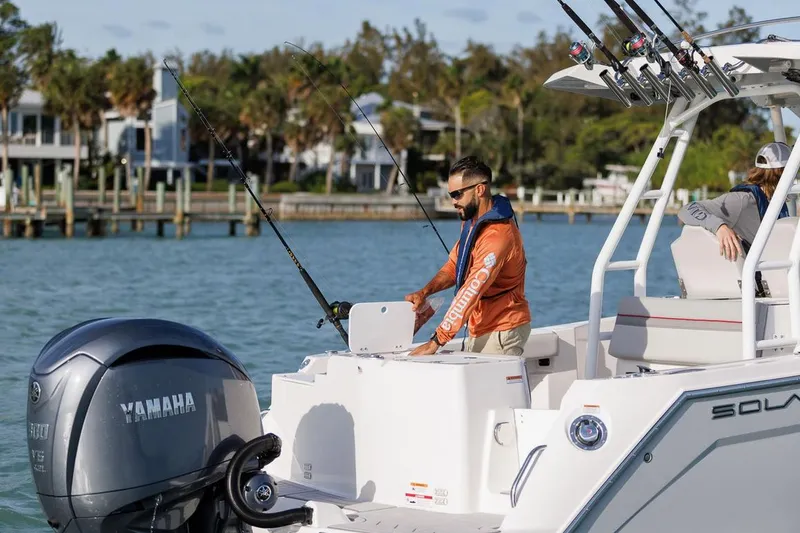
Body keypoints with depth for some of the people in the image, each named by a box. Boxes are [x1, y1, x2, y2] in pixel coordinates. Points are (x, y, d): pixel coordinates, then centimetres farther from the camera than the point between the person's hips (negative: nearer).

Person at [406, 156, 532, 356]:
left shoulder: (497, 234, -24)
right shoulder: (472, 220, 8)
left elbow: (471, 293, -28)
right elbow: (454, 264, 17)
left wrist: (436, 342, -29)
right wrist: (424, 292, -3)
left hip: (501, 333, -9)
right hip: (480, 331, 9)